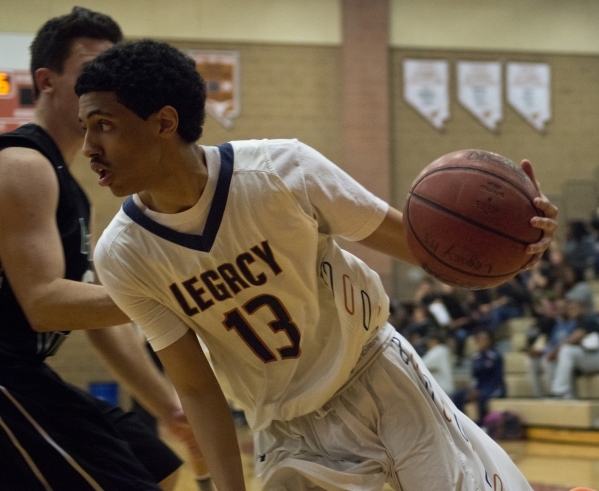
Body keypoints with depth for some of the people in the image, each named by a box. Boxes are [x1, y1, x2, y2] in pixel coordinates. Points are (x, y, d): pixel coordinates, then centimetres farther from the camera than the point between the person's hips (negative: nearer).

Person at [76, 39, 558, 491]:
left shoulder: (281, 170, -23)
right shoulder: (122, 257, -17)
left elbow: (415, 239, -14)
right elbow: (197, 389, -10)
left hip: (381, 377, 0)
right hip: (289, 431, 1)